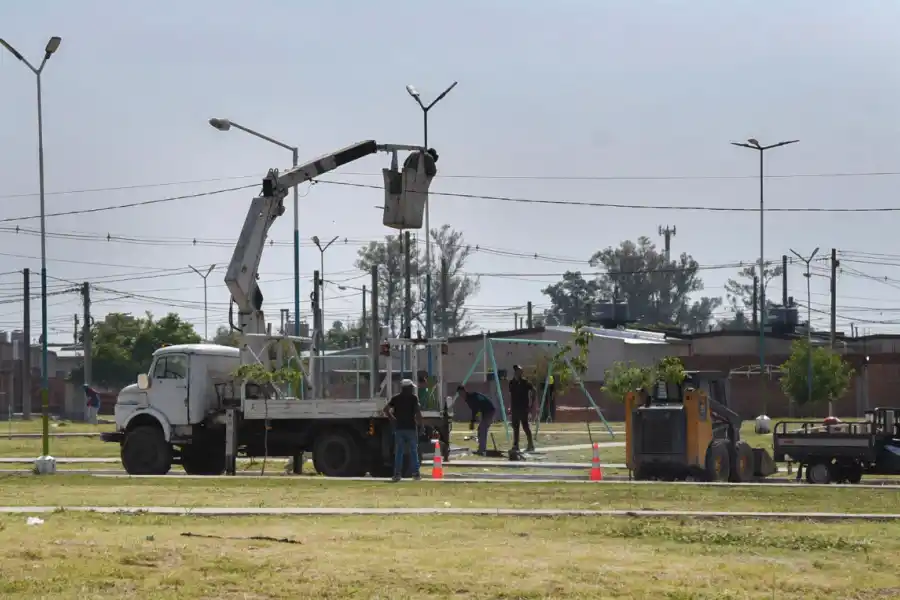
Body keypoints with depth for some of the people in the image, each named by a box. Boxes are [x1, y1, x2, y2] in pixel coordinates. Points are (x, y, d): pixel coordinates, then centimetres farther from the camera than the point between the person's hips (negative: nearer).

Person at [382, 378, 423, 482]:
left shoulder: (396, 398, 7)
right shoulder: (413, 398, -2)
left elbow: (386, 409, 3)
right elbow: (418, 411, -11)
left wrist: (392, 419, 11)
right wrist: (419, 421, 3)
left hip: (399, 428, 2)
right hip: (411, 428, -2)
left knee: (398, 452, 5)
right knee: (413, 451, 4)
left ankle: (397, 474, -1)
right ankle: (416, 473, 2)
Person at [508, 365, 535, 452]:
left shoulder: (525, 382, -7)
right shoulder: (512, 382, 10)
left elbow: (533, 392, -7)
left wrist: (531, 405, -11)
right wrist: (510, 407, 16)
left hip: (523, 408, -6)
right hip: (515, 408, 6)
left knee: (525, 426, -8)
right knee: (515, 427, 8)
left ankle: (531, 445, -5)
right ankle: (515, 445, 14)